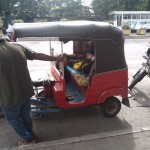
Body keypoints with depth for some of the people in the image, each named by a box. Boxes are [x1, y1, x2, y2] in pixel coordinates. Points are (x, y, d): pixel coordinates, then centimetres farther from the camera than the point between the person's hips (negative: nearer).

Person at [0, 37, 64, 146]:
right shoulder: (18, 47, -6)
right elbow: (39, 56, 2)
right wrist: (56, 59, 15)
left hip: (10, 96, -5)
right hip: (26, 91, 5)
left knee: (13, 118, 21)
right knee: (26, 115, 26)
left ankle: (28, 139, 35)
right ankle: (31, 135, 47)